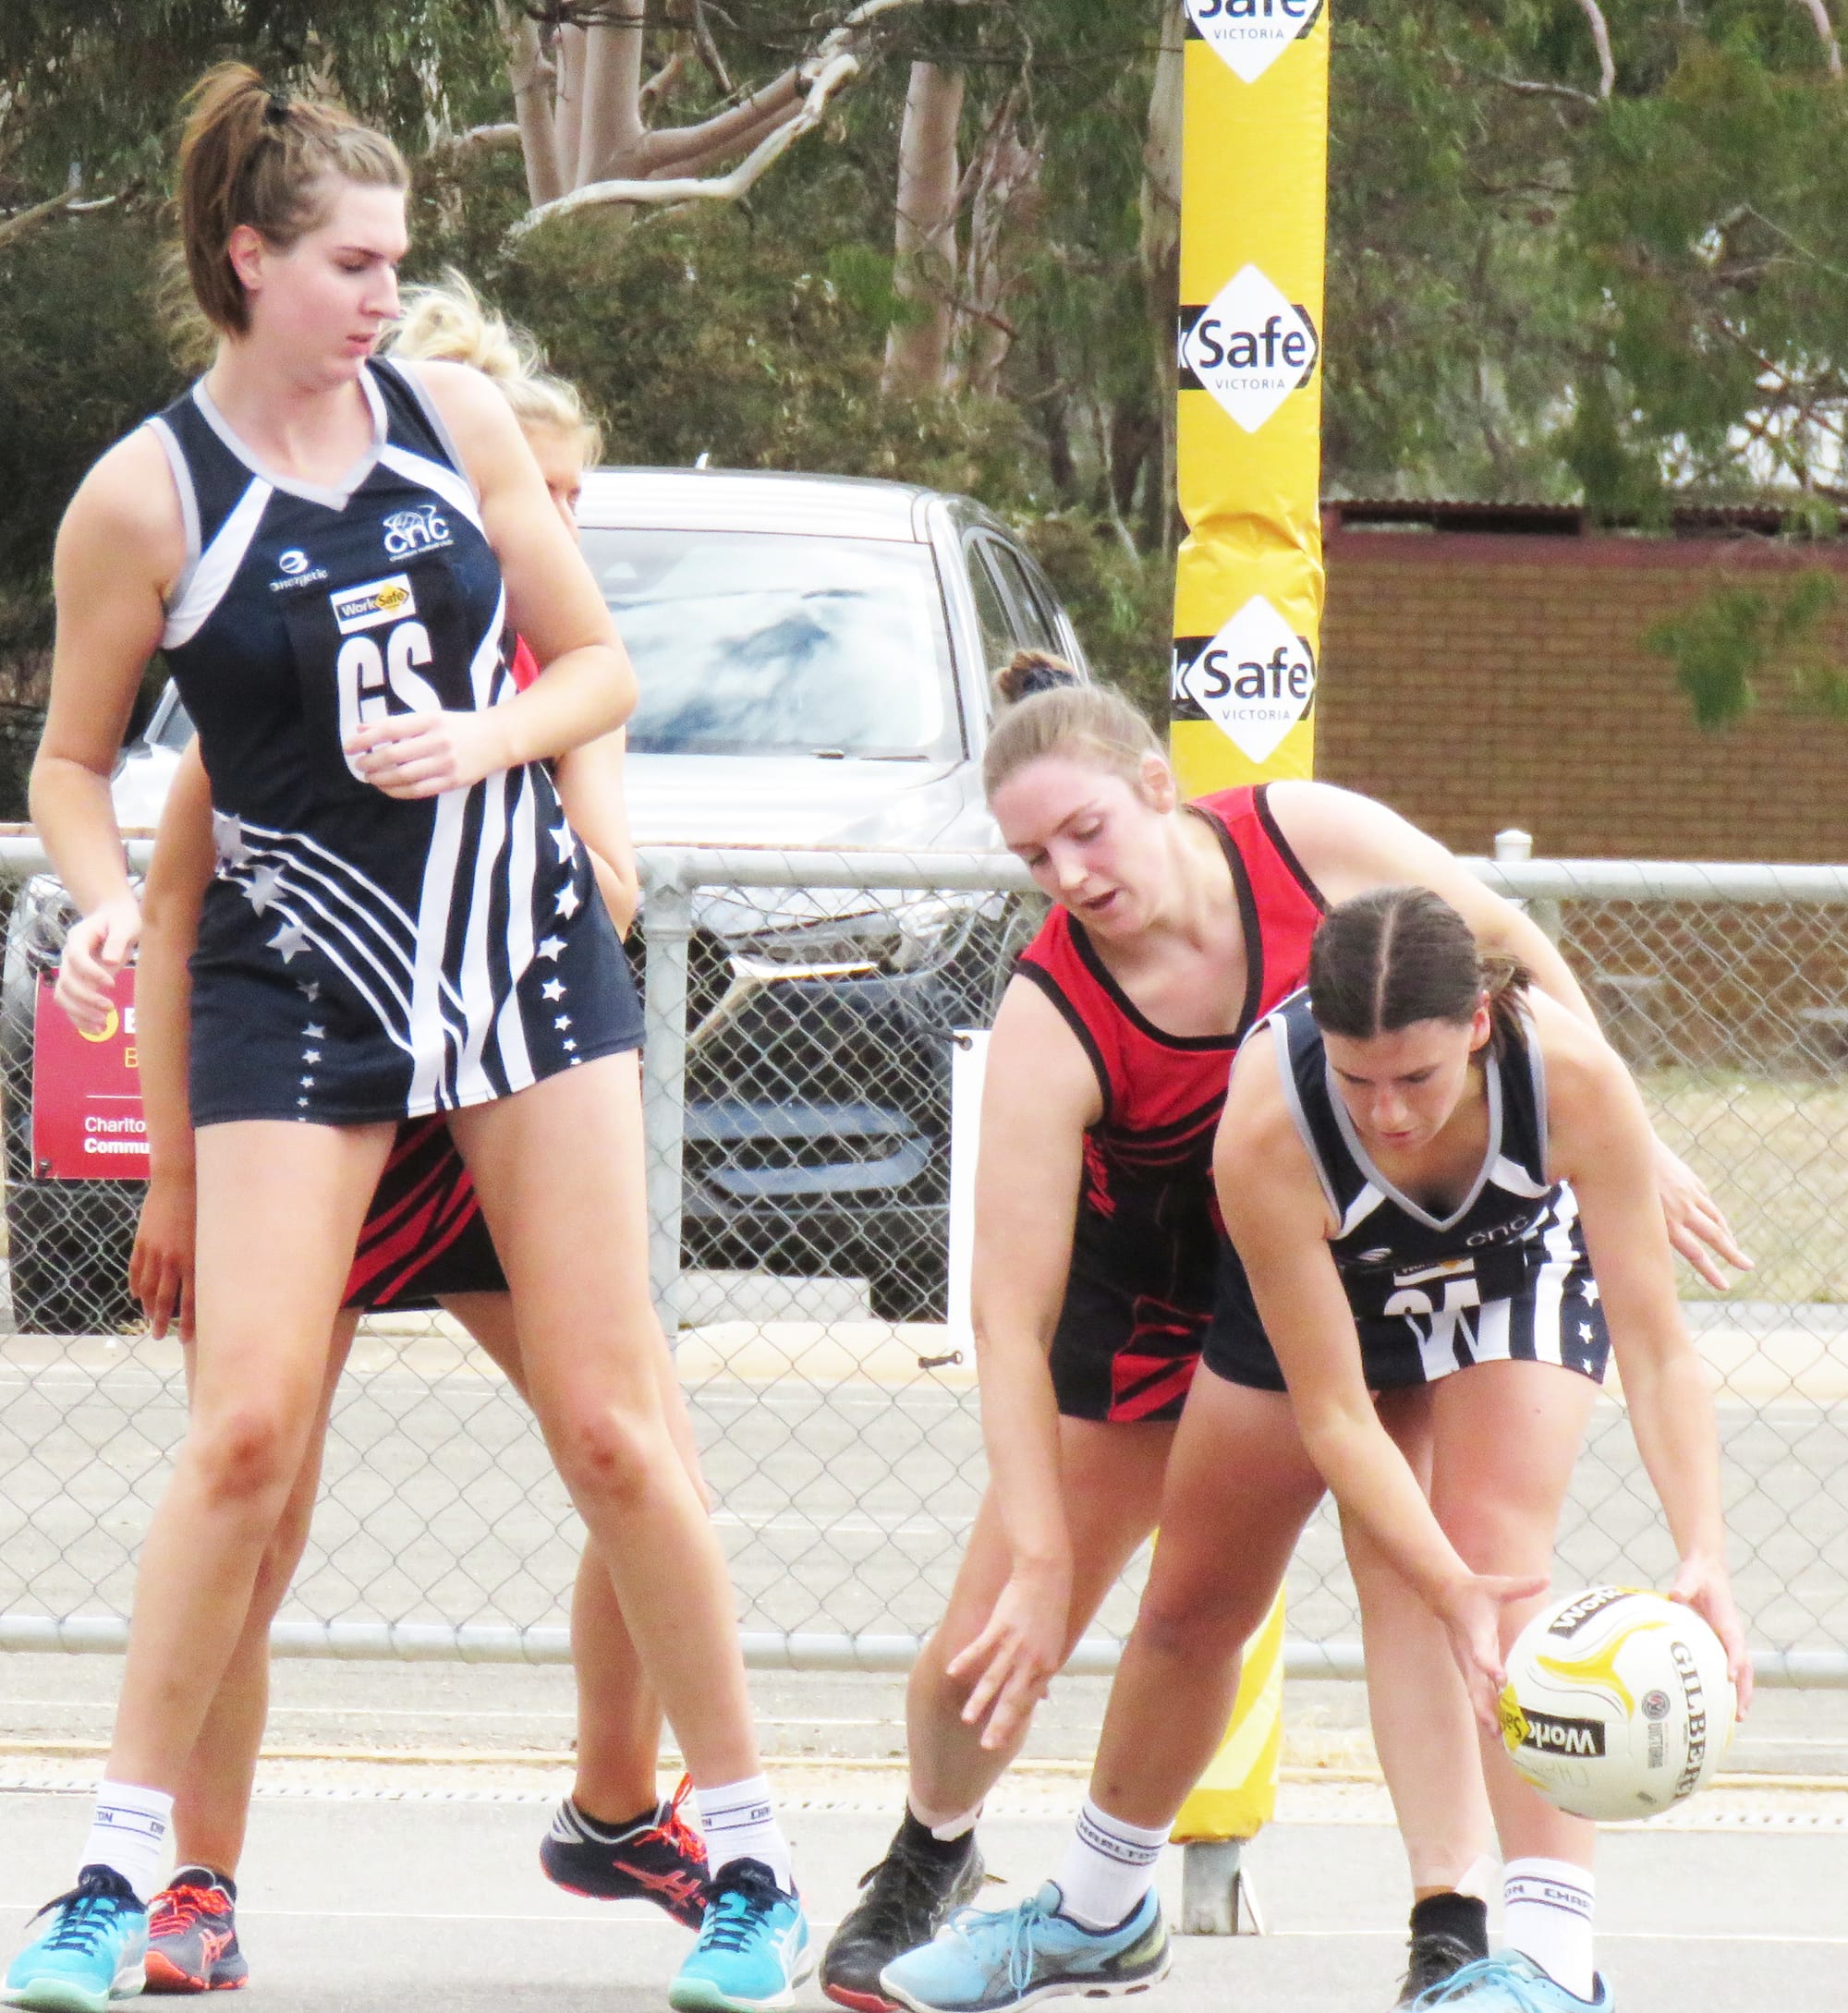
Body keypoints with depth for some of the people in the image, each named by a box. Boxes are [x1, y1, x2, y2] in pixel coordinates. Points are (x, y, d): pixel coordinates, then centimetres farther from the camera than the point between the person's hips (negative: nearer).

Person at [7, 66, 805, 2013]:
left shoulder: (454, 418, 1)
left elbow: (598, 664, 9)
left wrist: (486, 740, -11)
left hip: (521, 951, 2)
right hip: (294, 980, -2)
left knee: (610, 1425, 1)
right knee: (246, 1428, -12)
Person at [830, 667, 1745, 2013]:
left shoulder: (1311, 841, -24)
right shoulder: (1047, 1026, -28)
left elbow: (1507, 949, -4)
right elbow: (1012, 1320, -28)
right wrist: (1041, 1560, -32)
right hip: (1155, 1285, -1)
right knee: (999, 1638, 1)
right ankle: (929, 1867, 32)